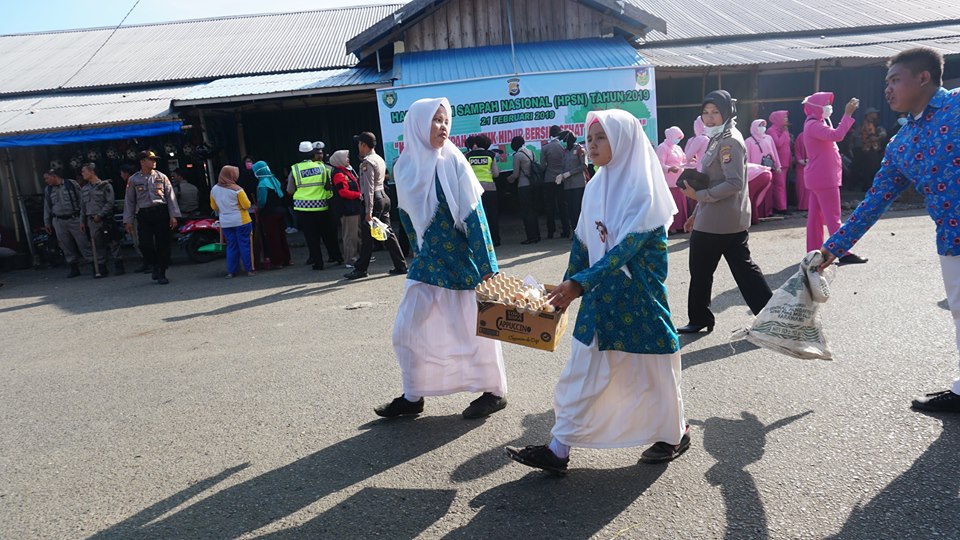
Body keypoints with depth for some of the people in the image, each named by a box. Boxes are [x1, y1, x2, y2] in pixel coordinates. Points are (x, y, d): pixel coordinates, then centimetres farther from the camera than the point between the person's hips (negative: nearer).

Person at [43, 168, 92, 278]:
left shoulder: (72, 184, -3)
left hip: (74, 219, -4)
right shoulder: (47, 190, 10)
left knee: (83, 244, -5)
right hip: (59, 222, 4)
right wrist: (47, 223, 17)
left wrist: (82, 220, -9)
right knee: (67, 247, 5)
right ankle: (74, 268, 13)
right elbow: (46, 207, 19)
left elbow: (81, 202, -4)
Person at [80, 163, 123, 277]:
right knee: (98, 245, 5)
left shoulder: (105, 185, -3)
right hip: (92, 221, 5)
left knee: (113, 242, -2)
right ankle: (101, 269, 9)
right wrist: (84, 219, 10)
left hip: (105, 219, -5)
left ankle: (119, 266, 5)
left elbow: (109, 203, -9)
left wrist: (100, 215, -13)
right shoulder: (84, 189, 14)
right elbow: (83, 206, 17)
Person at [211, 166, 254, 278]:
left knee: (231, 246, 12)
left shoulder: (214, 189, 4)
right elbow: (247, 205, -12)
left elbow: (214, 207, 14)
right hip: (241, 221, -5)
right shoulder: (236, 189, -13)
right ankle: (250, 269, 5)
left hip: (225, 222, 5)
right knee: (245, 245, 3)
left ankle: (231, 271, 11)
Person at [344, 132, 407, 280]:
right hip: (384, 196, 9)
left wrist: (368, 211, -21)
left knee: (366, 235, -2)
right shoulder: (380, 159, 15)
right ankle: (401, 266, 8)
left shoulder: (367, 162, -13)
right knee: (387, 232, 9)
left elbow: (369, 188, -19)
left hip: (374, 199, -9)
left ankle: (361, 269, 6)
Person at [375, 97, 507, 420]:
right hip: (428, 260, 5)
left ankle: (494, 392, 24)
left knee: (473, 327, 6)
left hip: (461, 258, -5)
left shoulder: (454, 163, -10)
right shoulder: (404, 167, 3)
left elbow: (474, 215, -13)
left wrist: (487, 265, -15)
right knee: (408, 329, 8)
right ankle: (413, 397, 24)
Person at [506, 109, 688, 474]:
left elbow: (624, 249, -25)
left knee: (651, 369, 11)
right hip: (600, 293, 6)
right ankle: (558, 449, 12)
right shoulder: (596, 187, 5)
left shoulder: (643, 191, -16)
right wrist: (567, 288, 10)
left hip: (639, 296, -6)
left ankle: (674, 435, 35)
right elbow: (582, 243, 10)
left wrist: (578, 284, -31)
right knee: (582, 372, 6)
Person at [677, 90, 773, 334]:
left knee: (700, 271, 5)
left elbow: (734, 183, -23)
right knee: (743, 268, 11)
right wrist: (697, 213, 19)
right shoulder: (719, 139, 16)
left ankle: (699, 319, 19)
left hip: (717, 222, -10)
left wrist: (699, 195, -19)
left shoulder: (730, 141, -15)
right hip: (731, 220, 10)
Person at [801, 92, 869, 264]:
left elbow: (831, 136, 27)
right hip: (824, 177, -11)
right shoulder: (813, 125, -16)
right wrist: (848, 114, -28)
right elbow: (836, 135, -30)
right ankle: (843, 253, -9)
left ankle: (814, 251, 12)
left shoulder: (816, 124, 18)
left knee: (815, 215, 9)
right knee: (833, 216, -10)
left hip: (819, 177, 11)